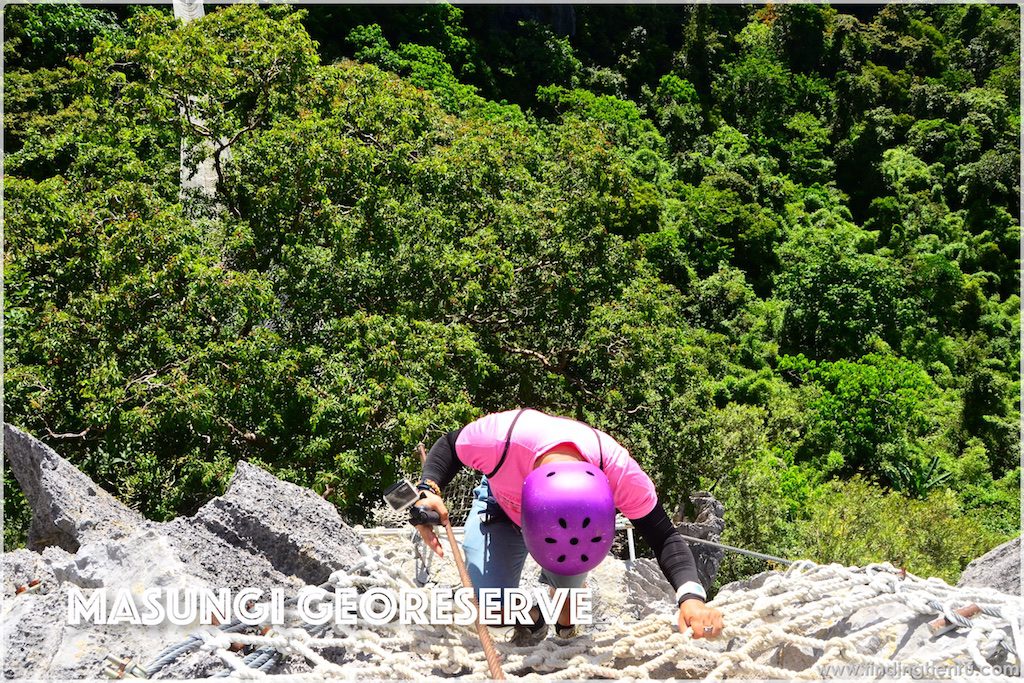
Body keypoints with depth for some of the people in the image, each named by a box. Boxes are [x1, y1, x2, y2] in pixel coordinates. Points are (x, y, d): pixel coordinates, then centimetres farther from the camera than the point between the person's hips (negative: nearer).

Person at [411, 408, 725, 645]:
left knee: (569, 585, -16)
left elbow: (665, 537, -30)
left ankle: (567, 629, 22)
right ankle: (531, 619, 20)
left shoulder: (621, 473, -42)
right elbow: (448, 446, -22)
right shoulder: (496, 439, -46)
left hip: (573, 511, 2)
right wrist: (429, 489, -42)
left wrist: (691, 595, -49)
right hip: (502, 506, -1)